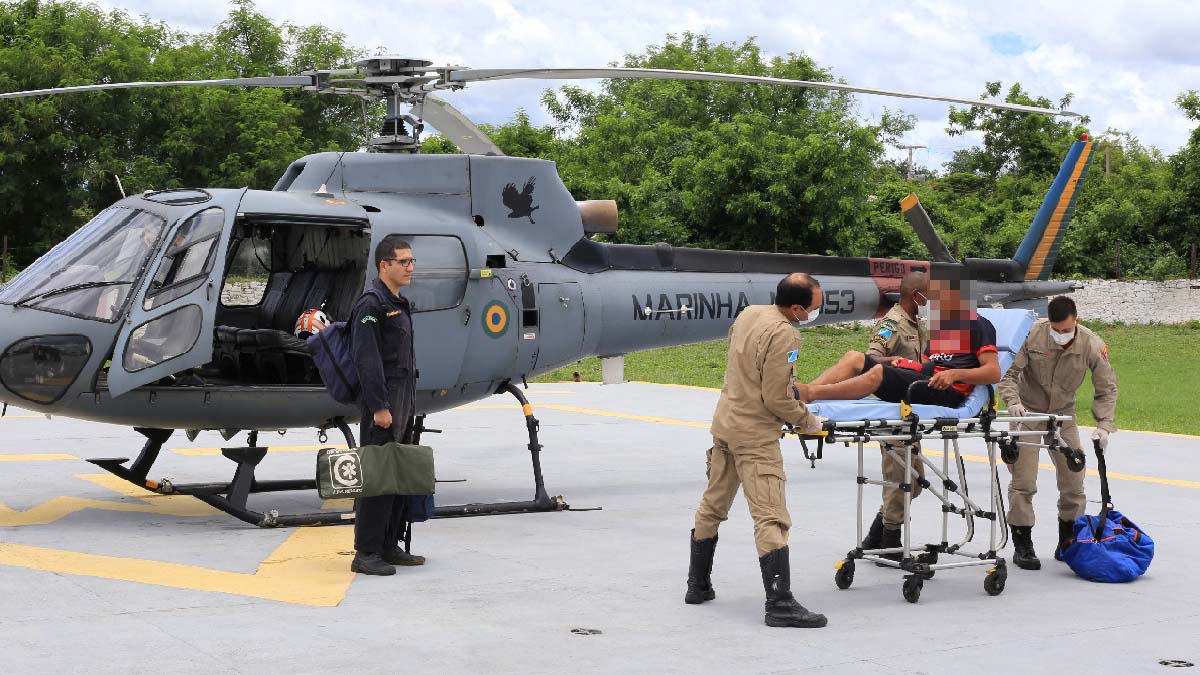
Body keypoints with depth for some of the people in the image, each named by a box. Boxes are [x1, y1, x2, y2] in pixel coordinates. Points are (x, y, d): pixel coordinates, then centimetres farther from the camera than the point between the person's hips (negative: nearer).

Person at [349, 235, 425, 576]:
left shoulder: (400, 304, 19)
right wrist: (379, 406, -23)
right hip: (381, 399, -10)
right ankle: (366, 554, -6)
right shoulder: (371, 303, -12)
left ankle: (389, 546, 19)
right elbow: (366, 359, -19)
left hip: (402, 399, 10)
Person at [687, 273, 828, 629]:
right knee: (771, 519, -10)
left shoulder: (748, 314, 4)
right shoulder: (784, 336, -21)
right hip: (755, 434, -9)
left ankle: (698, 585, 29)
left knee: (712, 506, 19)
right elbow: (777, 400, -21)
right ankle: (780, 604, -14)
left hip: (725, 422, 9)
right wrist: (807, 420, -4)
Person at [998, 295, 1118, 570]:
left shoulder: (1093, 346, -17)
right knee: (1023, 482, -7)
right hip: (1028, 413, -2)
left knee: (1073, 483, 4)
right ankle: (1022, 545, 5)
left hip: (1063, 416, 3)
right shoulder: (1033, 335, -22)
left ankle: (1067, 542, 22)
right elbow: (1010, 373, -14)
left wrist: (1103, 424, -22)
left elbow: (1107, 389, -9)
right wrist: (1013, 400, -32)